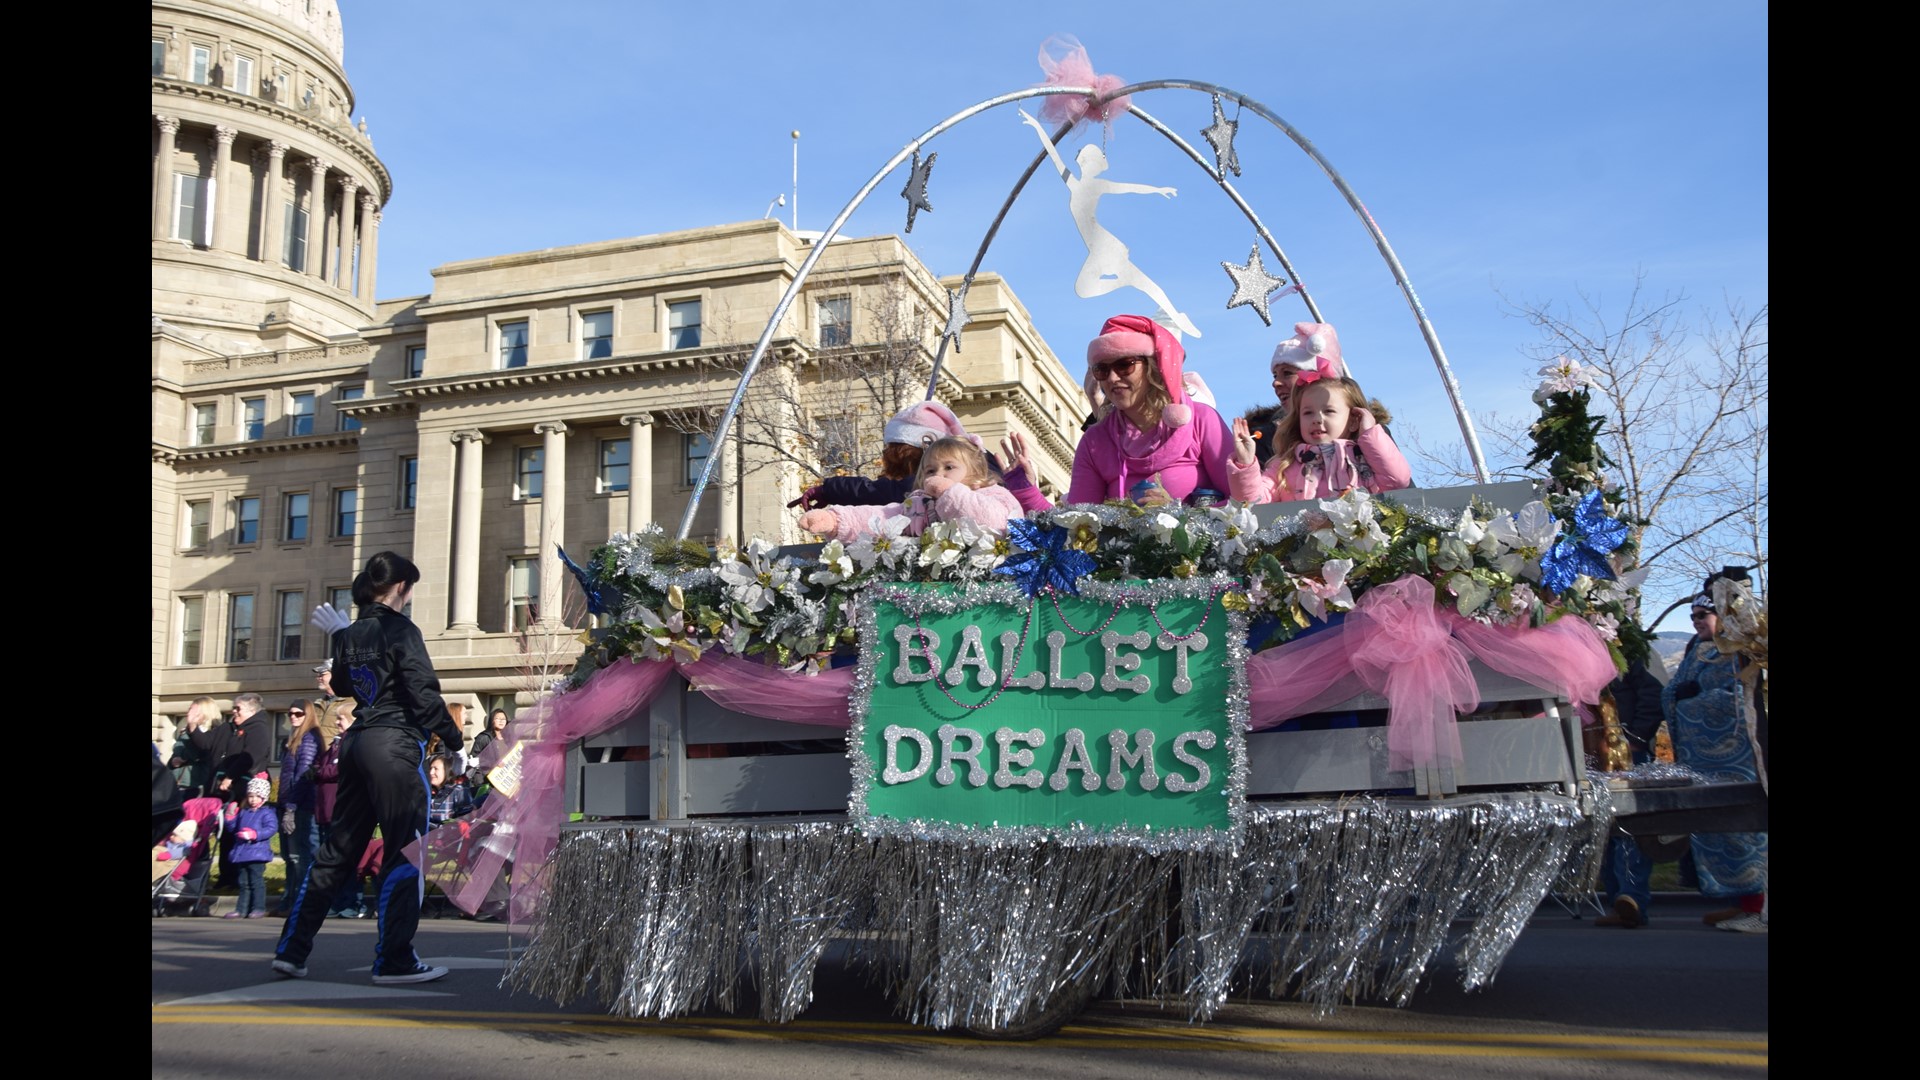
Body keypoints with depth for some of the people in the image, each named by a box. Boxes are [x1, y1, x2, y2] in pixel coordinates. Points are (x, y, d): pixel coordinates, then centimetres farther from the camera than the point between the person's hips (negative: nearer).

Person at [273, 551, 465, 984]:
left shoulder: (351, 633, 12)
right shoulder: (401, 630, -9)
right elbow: (424, 693, -14)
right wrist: (455, 739, -6)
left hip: (356, 742, 8)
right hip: (396, 745, -8)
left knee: (338, 849, 14)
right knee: (407, 852, -3)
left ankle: (291, 949, 17)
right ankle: (394, 961, -3)